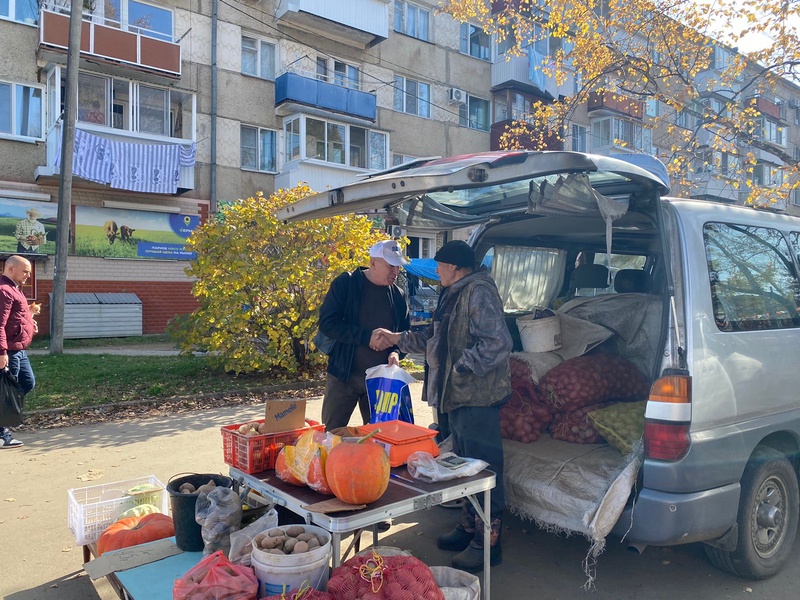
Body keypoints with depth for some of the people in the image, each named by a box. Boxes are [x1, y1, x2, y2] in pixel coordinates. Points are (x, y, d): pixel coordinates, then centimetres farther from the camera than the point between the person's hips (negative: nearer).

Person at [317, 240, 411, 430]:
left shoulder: (398, 296, 5)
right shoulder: (345, 284, -7)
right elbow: (327, 322, -15)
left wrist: (396, 352, -10)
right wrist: (367, 337, -22)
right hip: (343, 374, -3)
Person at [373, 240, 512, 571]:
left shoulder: (479, 292, -16)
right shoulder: (453, 295, 16)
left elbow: (497, 343, -26)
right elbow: (434, 337, 26)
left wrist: (462, 369, -20)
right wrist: (397, 339, 24)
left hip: (478, 396, -10)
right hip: (457, 395, 10)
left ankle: (488, 542, 12)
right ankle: (469, 527, 33)